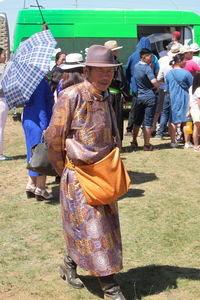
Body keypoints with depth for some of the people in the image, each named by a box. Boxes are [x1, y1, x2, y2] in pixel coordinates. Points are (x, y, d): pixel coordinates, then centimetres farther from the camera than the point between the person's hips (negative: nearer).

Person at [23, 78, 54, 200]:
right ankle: (40, 189, 6)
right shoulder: (41, 82, -17)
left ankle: (31, 185, 24)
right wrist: (45, 127, -22)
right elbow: (40, 104, -22)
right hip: (39, 122, -10)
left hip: (28, 120, 10)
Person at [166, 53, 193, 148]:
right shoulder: (186, 73, -11)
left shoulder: (169, 73, 3)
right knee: (185, 121, 2)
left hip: (173, 100, 4)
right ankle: (187, 143, 6)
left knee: (173, 121, 10)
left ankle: (173, 142, 12)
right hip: (184, 99, -4)